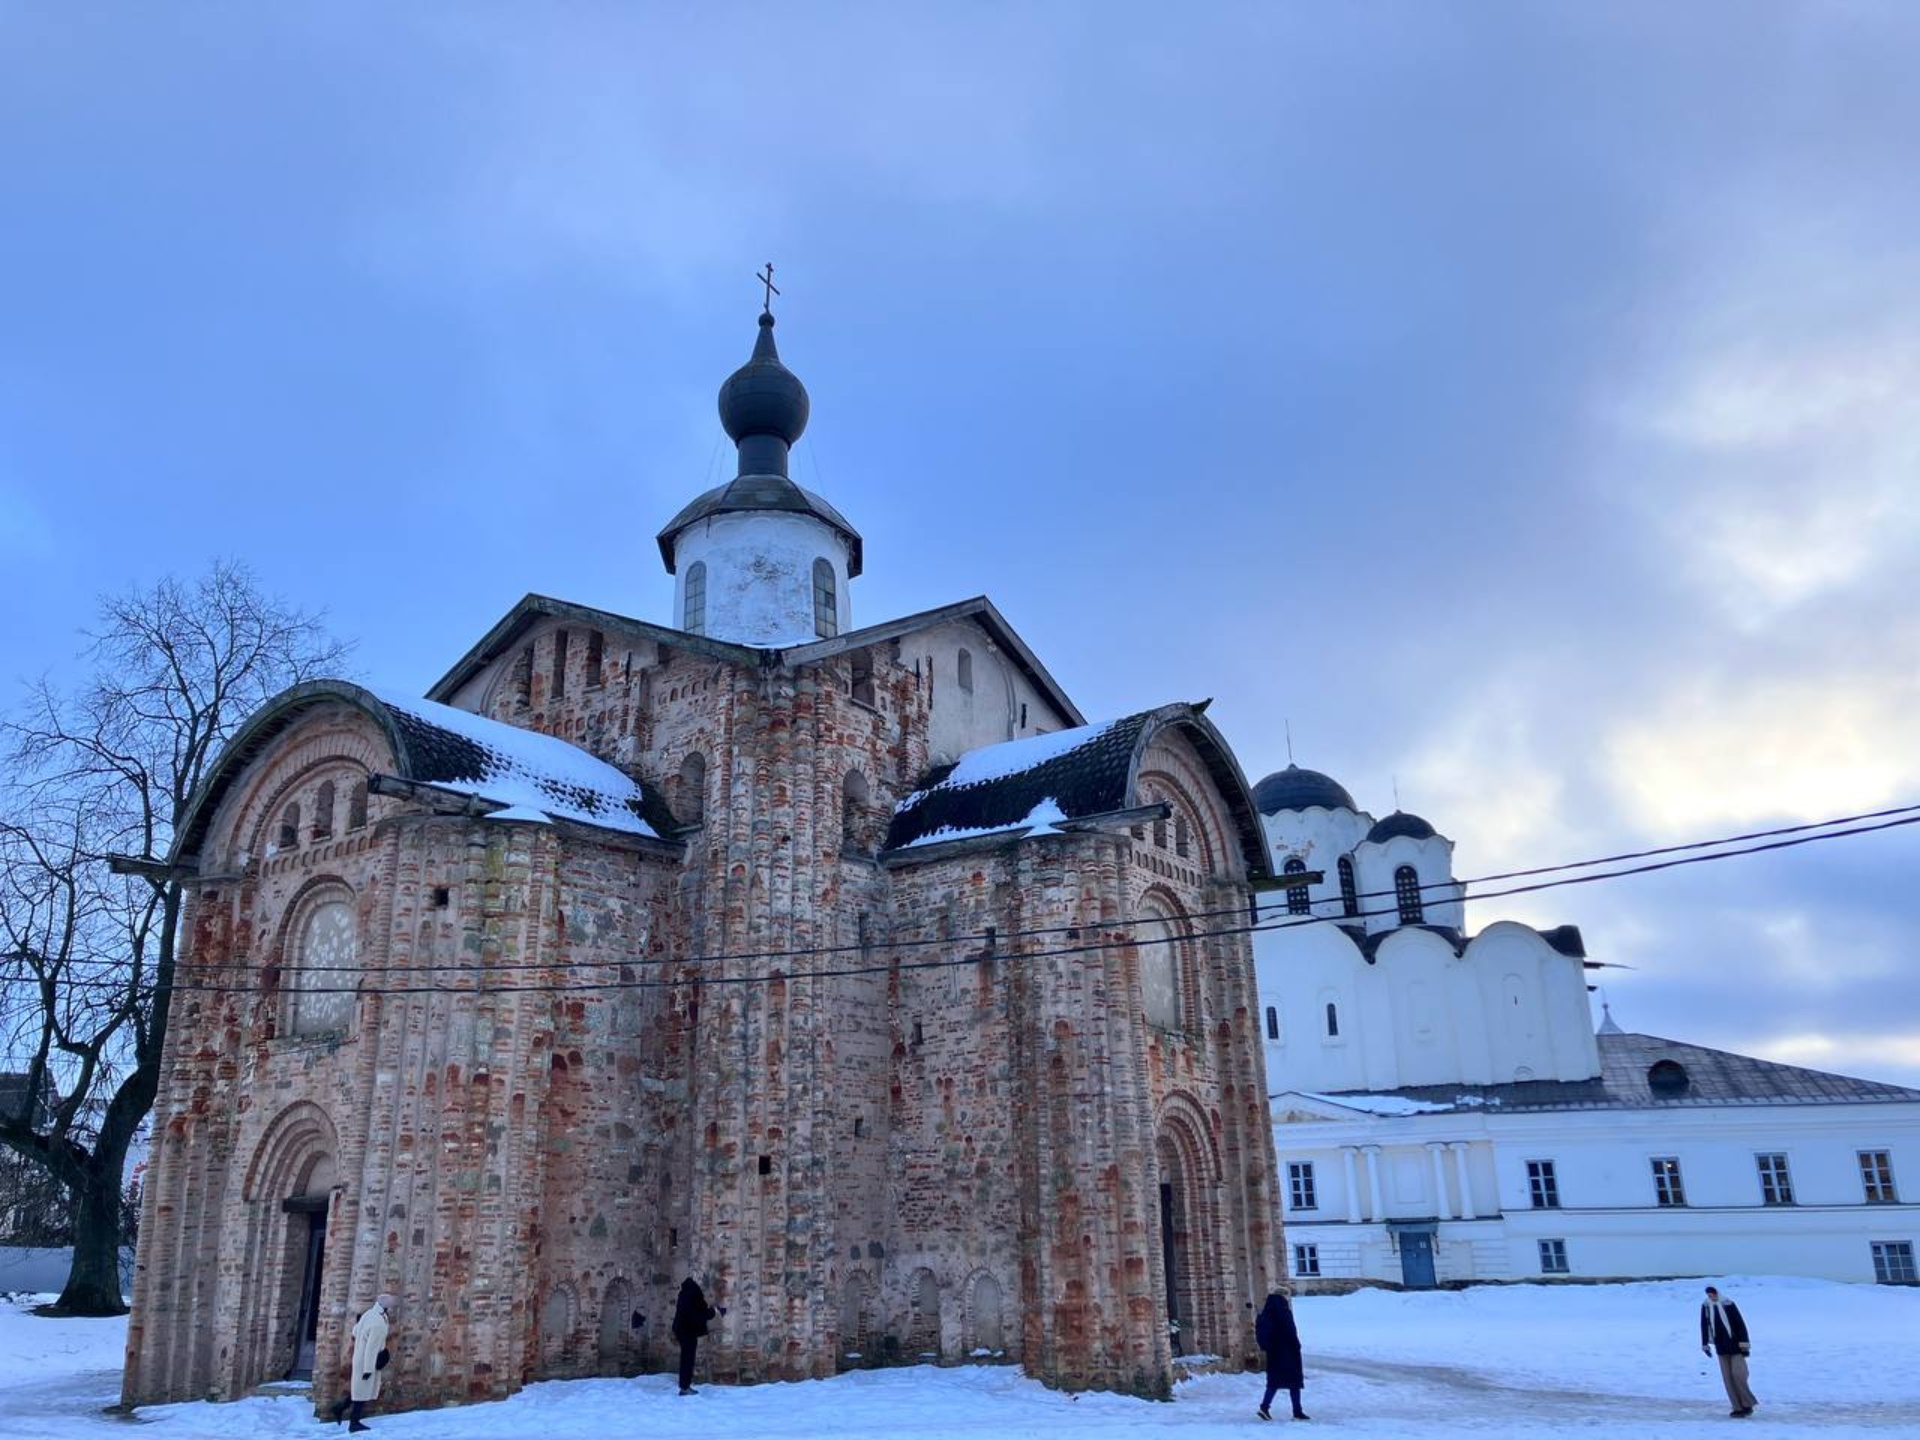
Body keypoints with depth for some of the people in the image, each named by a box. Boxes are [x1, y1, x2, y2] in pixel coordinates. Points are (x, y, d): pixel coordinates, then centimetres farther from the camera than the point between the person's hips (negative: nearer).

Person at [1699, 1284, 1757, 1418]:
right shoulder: (1705, 1307, 0)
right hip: (1721, 1348, 4)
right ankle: (1738, 1407, 8)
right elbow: (1704, 1326, 9)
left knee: (1738, 1375, -10)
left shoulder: (1728, 1305, -10)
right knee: (1727, 1378, 2)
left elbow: (1740, 1324, -9)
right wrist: (1705, 1344, 9)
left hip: (1735, 1345, -4)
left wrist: (1744, 1343, -13)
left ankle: (1747, 1405, 8)